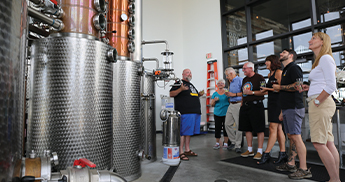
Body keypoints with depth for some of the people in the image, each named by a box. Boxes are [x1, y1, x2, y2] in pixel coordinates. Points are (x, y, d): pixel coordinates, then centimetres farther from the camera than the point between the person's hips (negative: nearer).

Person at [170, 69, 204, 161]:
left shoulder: (191, 85, 25)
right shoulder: (179, 83, -2)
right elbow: (171, 94, -12)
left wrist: (199, 94, 16)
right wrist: (181, 89, -26)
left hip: (195, 112, 9)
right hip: (185, 112, -9)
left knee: (189, 132, 14)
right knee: (183, 133, -7)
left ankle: (187, 150, 23)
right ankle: (180, 153, -2)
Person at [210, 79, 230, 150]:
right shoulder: (215, 94, 11)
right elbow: (212, 104, 11)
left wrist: (227, 95, -12)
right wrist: (214, 100, -7)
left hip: (226, 113, -2)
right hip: (217, 113, 2)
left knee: (226, 128, -1)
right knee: (217, 128, 2)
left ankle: (225, 143, 10)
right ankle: (217, 143, 14)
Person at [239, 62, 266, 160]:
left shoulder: (259, 77, -4)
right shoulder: (244, 80, 19)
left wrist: (252, 92, -16)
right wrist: (242, 104, 17)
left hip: (256, 105, -8)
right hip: (245, 106, 8)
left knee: (259, 129, -3)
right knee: (247, 129, 10)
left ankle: (260, 151, 4)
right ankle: (250, 150, 20)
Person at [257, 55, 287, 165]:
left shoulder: (279, 72, -8)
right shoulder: (270, 74, 19)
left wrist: (267, 89, -9)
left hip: (277, 102, -9)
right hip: (272, 102, 9)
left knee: (273, 128, -7)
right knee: (278, 129, 9)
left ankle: (266, 154, -5)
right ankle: (283, 154, 14)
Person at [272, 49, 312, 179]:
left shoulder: (294, 68, -7)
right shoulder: (285, 71, 23)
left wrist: (279, 87, -9)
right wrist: (282, 111, 22)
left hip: (294, 108, -10)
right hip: (287, 109, 10)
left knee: (296, 137, -10)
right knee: (291, 136, 12)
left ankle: (304, 169, -4)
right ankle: (291, 164, 20)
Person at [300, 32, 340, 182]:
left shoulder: (325, 58, -8)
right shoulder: (319, 60, 21)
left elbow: (331, 86, -17)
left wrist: (316, 101, -15)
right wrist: (309, 88, 12)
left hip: (321, 104, -10)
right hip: (318, 103, 10)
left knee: (318, 143, -9)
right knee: (328, 143, 9)